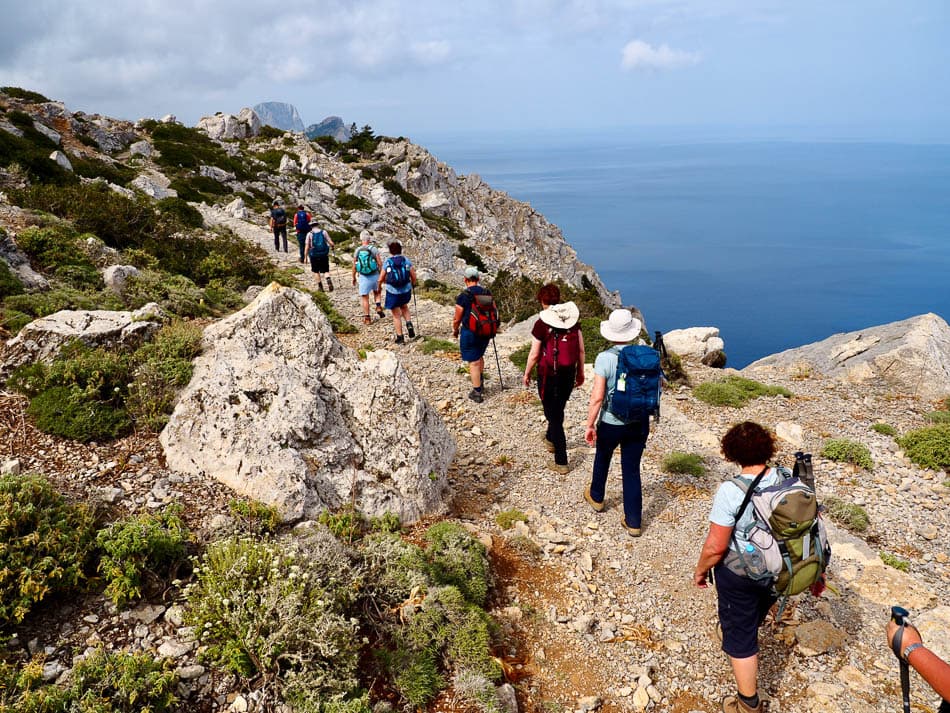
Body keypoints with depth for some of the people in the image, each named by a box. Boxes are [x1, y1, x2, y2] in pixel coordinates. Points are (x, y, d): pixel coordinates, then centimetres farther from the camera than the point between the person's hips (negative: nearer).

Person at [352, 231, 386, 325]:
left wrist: (354, 278, 14)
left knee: (364, 297, 8)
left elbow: (354, 266, 3)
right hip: (374, 275, 0)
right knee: (376, 292, 27)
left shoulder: (357, 250, -2)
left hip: (363, 277, 0)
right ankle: (378, 307, 7)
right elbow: (379, 263, -8)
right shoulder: (373, 249, -8)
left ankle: (367, 318, 10)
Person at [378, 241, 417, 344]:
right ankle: (409, 325, 10)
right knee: (404, 307, 31)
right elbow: (413, 276, -1)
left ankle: (400, 338, 13)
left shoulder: (387, 262, -7)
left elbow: (381, 279, -4)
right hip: (406, 290, 2)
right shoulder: (406, 260, -3)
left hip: (392, 292, -2)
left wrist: (379, 286, 18)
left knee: (396, 315, 10)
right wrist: (413, 285, 20)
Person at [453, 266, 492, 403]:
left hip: (470, 332, -5)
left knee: (473, 362, 4)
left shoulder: (462, 297, -15)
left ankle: (477, 393, 11)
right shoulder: (487, 293, 0)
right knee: (479, 356, 27)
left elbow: (457, 319, -9)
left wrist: (455, 330, 11)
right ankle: (480, 384, 37)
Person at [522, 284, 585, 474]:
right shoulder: (573, 319, -3)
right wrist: (581, 372, 14)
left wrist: (527, 374, 3)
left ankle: (561, 462, 8)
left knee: (554, 415, 5)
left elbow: (534, 354, -13)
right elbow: (581, 349, 2)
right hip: (569, 374, 5)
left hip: (549, 376, -5)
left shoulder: (542, 323, -17)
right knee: (558, 409, 27)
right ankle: (550, 440, 53)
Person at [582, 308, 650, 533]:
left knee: (602, 458, 26)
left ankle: (596, 497, 48)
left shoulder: (604, 358, -19)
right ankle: (634, 522, 16)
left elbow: (597, 397, -20)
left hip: (611, 423, -2)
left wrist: (590, 425, -11)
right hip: (639, 423, 2)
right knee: (632, 470, 11)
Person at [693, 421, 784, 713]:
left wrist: (701, 570, -5)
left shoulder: (730, 491, -28)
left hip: (739, 575, -5)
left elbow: (715, 546, -24)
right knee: (756, 617, 33)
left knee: (740, 634, 14)